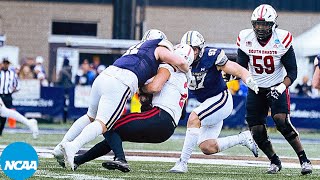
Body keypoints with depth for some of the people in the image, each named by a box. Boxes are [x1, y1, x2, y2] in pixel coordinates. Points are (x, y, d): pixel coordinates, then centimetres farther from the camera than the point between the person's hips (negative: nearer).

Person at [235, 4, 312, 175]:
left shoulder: (282, 40, -17)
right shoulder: (246, 39, -9)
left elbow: (292, 72, -12)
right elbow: (241, 66, 4)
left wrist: (282, 87, -29)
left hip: (276, 88, -3)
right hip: (255, 90, 3)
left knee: (282, 121, -25)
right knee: (257, 132, -2)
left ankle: (304, 159, -15)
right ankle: (274, 161, 23)